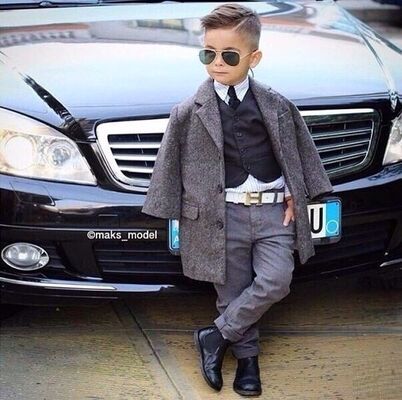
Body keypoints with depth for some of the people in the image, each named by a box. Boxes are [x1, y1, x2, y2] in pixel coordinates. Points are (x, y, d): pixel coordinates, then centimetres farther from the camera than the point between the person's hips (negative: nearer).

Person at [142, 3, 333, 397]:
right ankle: (247, 356, 25)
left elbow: (298, 152, 12)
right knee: (233, 291, 5)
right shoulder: (189, 112, -3)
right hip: (224, 213, -1)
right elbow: (171, 166, 2)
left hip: (274, 210, 1)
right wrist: (180, 214, 2)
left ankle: (214, 337, 5)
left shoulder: (277, 105, 2)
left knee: (275, 282, -11)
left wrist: (293, 196, 4)